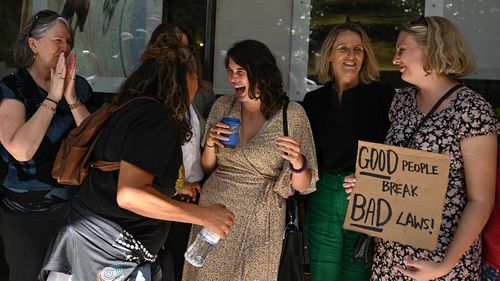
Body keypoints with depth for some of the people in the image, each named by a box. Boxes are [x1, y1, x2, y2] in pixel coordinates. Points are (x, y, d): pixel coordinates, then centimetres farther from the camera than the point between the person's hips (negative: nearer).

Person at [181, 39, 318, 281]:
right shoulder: (222, 106, 2)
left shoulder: (291, 113, -8)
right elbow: (207, 168, 11)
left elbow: (302, 186, -6)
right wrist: (210, 144, -9)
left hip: (258, 222, -3)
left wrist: (298, 163, -26)